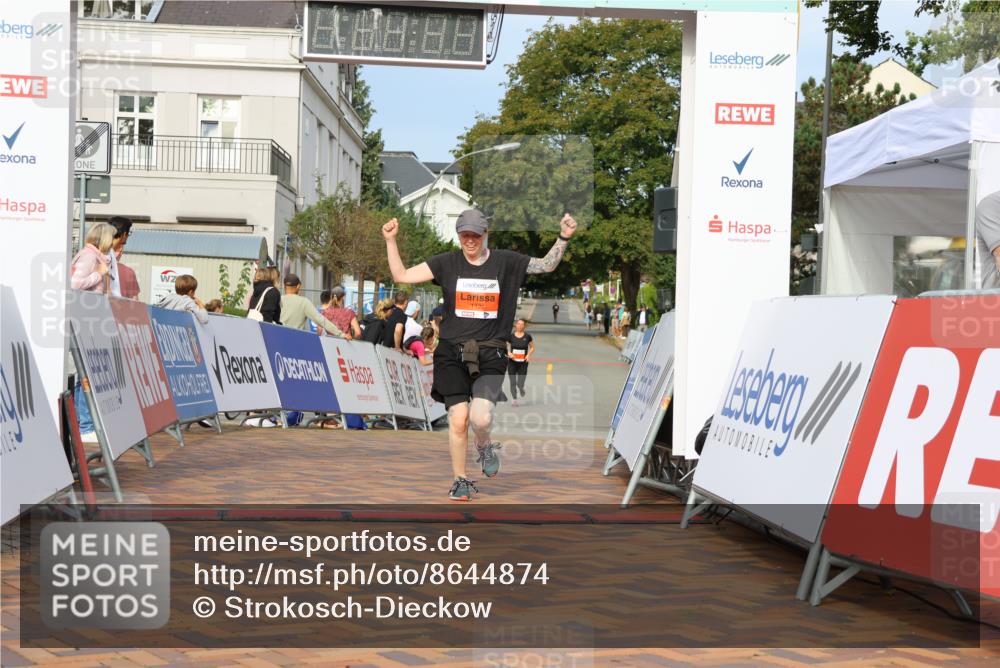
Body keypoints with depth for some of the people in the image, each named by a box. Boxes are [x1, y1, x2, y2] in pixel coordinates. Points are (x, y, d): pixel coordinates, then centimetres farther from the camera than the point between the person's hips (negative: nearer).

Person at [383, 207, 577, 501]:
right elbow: (401, 276, 2)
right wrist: (390, 241, -7)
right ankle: (460, 481, 13)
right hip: (452, 352, 1)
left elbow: (546, 265, 10)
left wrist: (563, 238, -4)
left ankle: (485, 446, 19)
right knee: (458, 419, -7)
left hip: (490, 354, 0)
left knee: (481, 418, -18)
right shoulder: (446, 263, 4)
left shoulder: (505, 261, 5)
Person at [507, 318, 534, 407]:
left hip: (523, 363, 0)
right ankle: (514, 398, 14)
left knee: (520, 383, -3)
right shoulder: (511, 336, -1)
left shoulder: (527, 336, 0)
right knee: (513, 382, -1)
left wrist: (529, 355, -8)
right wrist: (509, 353, -14)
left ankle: (521, 389, 33)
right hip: (512, 363, 0)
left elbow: (532, 347, 10)